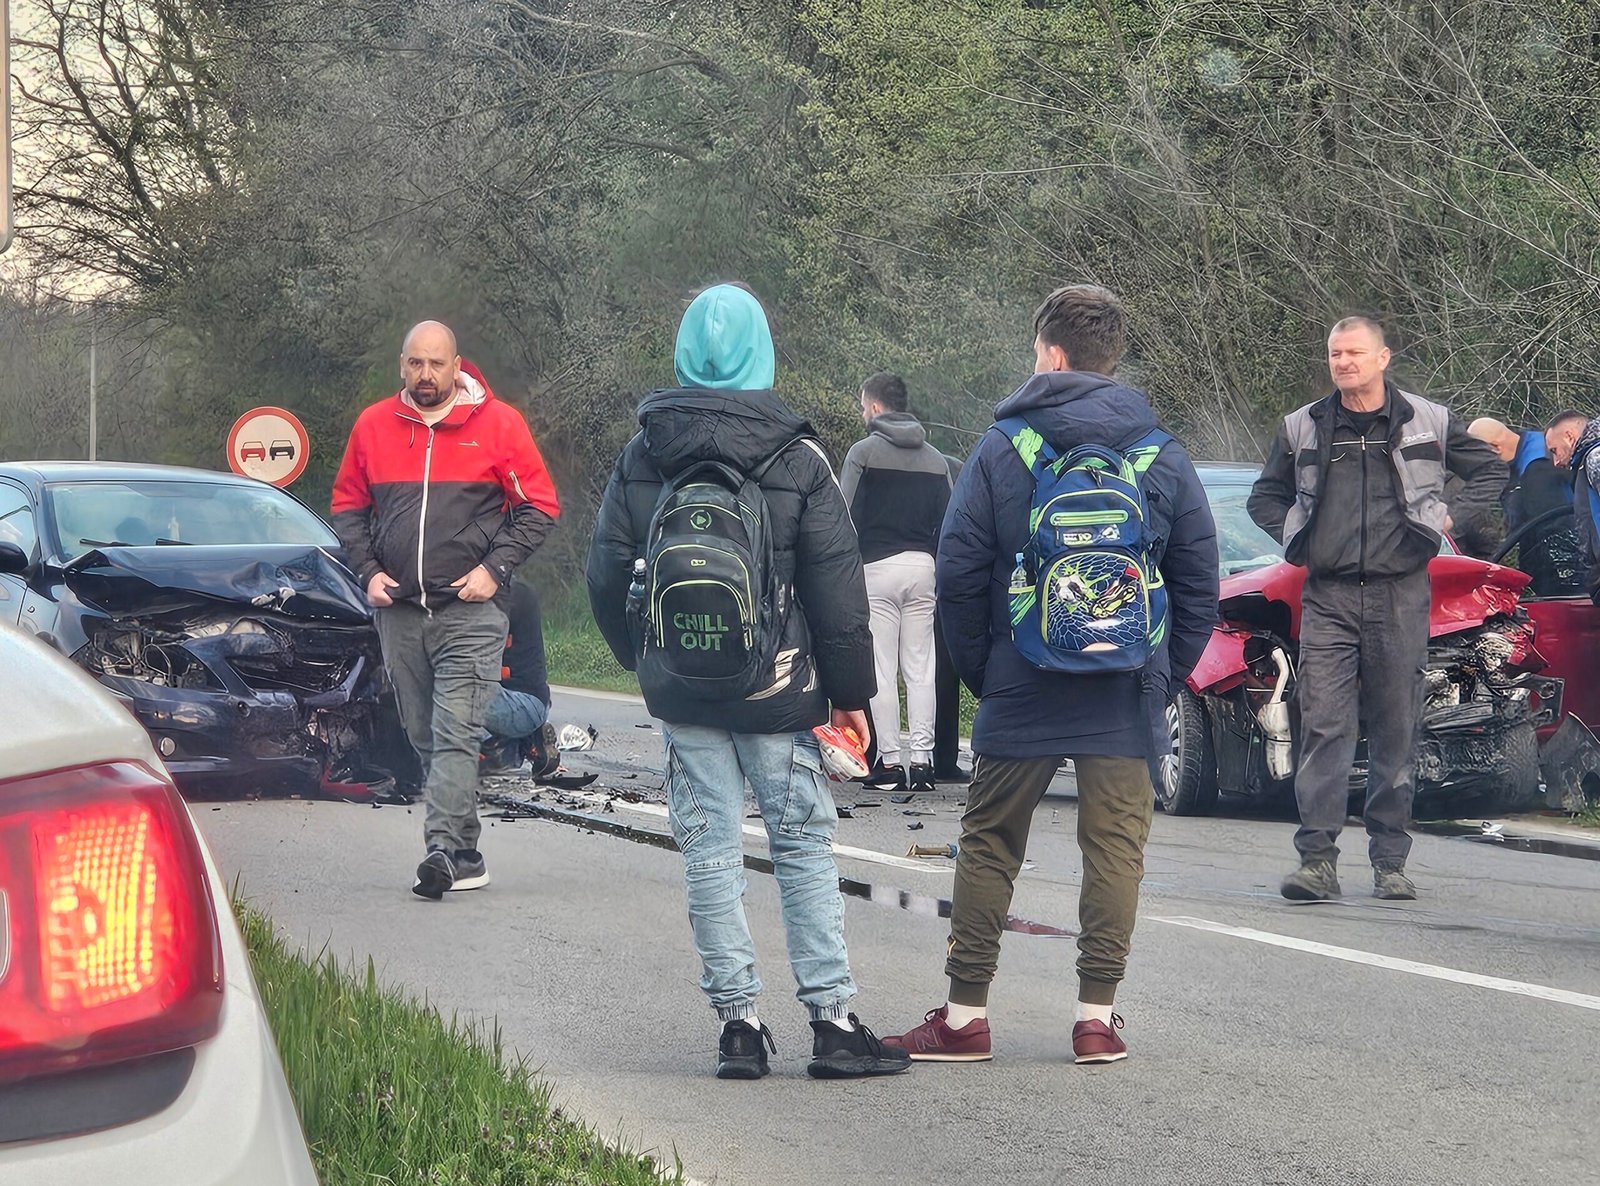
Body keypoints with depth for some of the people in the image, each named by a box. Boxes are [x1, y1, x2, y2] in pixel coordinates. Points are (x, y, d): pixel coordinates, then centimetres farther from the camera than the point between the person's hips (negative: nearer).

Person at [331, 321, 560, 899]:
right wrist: (368, 571, 3)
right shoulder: (373, 426, 9)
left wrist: (494, 569, -8)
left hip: (470, 612, -4)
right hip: (398, 612, 4)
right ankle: (465, 858, 13)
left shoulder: (498, 423, -1)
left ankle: (443, 848, -20)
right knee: (424, 737, 7)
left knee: (455, 735, -14)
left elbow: (538, 506, 2)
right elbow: (348, 506, 18)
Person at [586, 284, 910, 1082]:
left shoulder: (641, 457, 1)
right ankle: (831, 1021, 1)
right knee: (804, 845, 4)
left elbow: (608, 575, 5)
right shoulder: (797, 460, -6)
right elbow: (837, 590, -5)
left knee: (710, 851, 6)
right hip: (776, 688, -2)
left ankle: (737, 1022, 4)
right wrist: (851, 693, 2)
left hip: (680, 689, 2)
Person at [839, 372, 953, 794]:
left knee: (881, 670, -2)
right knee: (921, 668, 6)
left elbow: (846, 518, -7)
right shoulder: (935, 460, 13)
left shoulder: (864, 452, -4)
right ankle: (922, 758, 3)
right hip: (922, 569, 5)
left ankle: (889, 762, -3)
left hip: (877, 567, -5)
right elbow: (946, 523, 13)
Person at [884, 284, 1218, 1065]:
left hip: (1020, 692, -1)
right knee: (1115, 846, 4)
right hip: (1126, 700, 1)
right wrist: (1164, 677, 12)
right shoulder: (1164, 457, 4)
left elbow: (958, 574, -3)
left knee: (988, 846, 8)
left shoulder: (1001, 450, -3)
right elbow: (1200, 585, 6)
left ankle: (965, 1014, 9)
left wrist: (981, 675, 7)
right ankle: (1097, 1017, 2)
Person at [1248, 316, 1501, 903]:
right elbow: (1265, 496, 23)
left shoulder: (1428, 422, 5)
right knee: (1323, 726, -10)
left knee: (1397, 732, 3)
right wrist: (1296, 537, 6)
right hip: (1328, 596, 0)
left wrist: (1447, 519, 5)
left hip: (1400, 594, 0)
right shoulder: (1303, 429, 8)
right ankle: (1317, 859, -11)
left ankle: (1390, 862, 10)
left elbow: (1491, 471, 16)